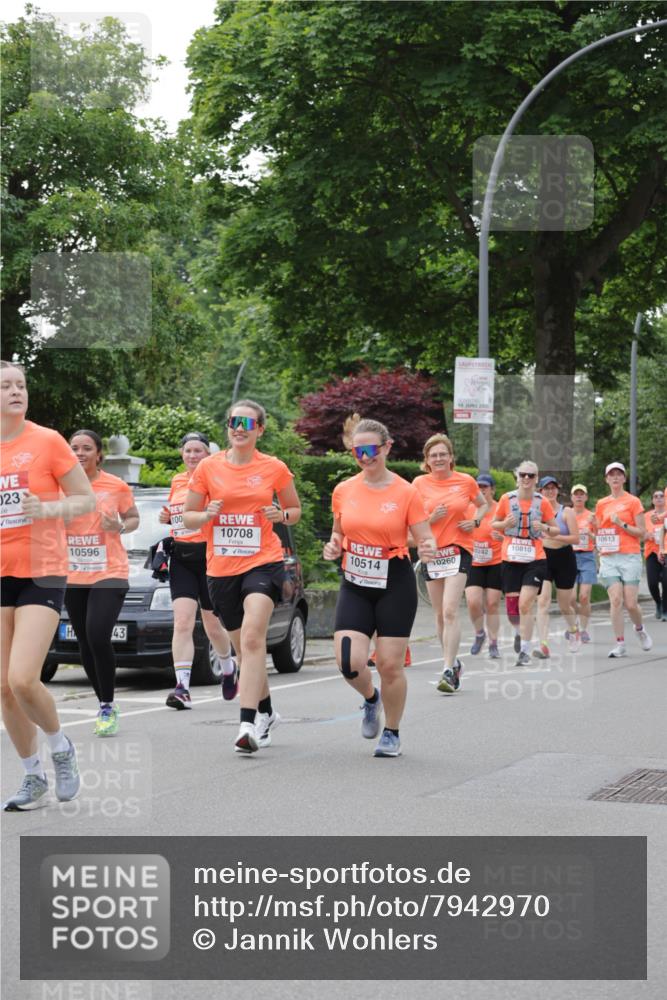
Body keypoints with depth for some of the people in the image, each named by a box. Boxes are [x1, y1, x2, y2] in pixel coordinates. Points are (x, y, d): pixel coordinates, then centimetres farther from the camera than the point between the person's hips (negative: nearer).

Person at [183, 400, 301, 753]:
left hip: (263, 562, -3)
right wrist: (207, 514, -13)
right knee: (243, 645, 13)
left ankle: (248, 723, -28)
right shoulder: (208, 467, 3)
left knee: (252, 637, -22)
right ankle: (266, 713, 35)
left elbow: (295, 509, 14)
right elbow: (188, 516, 9)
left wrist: (282, 515, -9)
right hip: (221, 567, 3)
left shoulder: (274, 468, 1)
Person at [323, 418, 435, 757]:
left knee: (390, 664, -1)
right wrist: (334, 547, -3)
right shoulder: (343, 491, 3)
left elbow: (425, 539, -4)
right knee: (348, 662, -10)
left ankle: (392, 734, 19)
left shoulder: (406, 493, -7)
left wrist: (428, 548, -27)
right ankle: (371, 698, 25)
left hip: (395, 584, -3)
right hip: (355, 585, 3)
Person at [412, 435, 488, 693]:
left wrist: (475, 522, 0)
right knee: (440, 614, 9)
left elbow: (483, 504, 19)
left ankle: (448, 671, -18)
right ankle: (454, 662, 27)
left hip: (458, 549, -3)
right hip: (431, 551, 3)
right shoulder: (420, 483, 1)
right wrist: (432, 518, -15)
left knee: (450, 611, -16)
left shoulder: (466, 481, 1)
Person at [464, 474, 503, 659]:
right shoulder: (469, 510, 4)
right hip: (473, 564, 2)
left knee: (492, 604, 0)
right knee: (472, 602, -10)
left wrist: (502, 537, -24)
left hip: (495, 563, -2)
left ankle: (493, 644, 12)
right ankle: (479, 633, 17)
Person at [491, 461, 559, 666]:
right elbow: (493, 524, 11)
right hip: (510, 559, 2)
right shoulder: (507, 499, 1)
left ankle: (525, 651, -7)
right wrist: (505, 524, -11)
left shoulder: (542, 502, 0)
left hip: (535, 559, -2)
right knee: (512, 609, 3)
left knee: (526, 604, -14)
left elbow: (556, 530, 8)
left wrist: (544, 528, -13)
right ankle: (520, 631, 37)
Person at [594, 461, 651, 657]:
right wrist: (599, 543, 4)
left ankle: (640, 630, 25)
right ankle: (620, 644, -6)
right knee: (616, 600, -10)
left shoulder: (633, 501, 2)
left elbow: (641, 533, -2)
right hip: (608, 558, 3)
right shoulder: (601, 504, 12)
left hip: (630, 556, -3)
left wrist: (621, 524, -12)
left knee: (631, 603, -6)